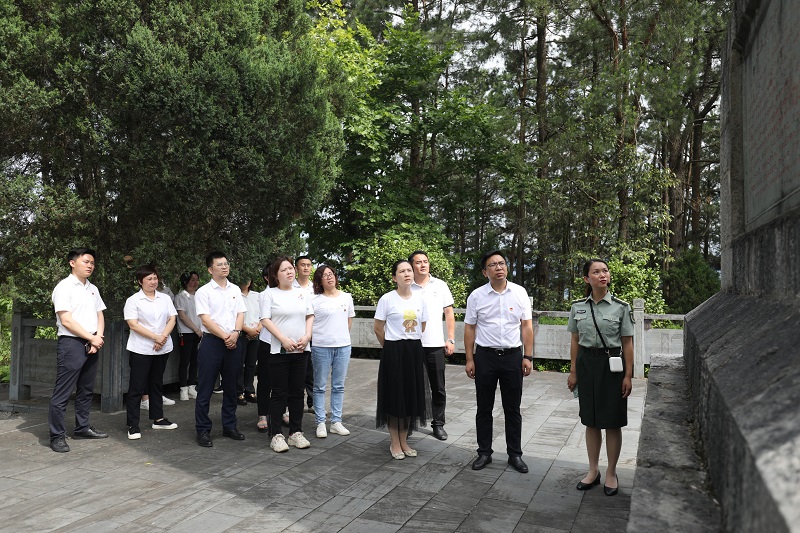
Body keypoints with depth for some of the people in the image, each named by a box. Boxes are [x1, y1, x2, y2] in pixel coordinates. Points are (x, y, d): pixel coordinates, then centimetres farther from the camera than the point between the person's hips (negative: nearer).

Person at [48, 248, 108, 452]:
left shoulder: (93, 289, 14)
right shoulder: (64, 287, -8)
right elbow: (66, 321, -14)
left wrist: (98, 338, -3)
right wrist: (92, 338, -10)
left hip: (91, 346, 7)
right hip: (71, 344, -7)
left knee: (86, 390, 14)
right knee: (62, 393, -4)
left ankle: (82, 428, 24)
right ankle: (57, 436, 2)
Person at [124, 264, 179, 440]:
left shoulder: (165, 298, 8)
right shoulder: (133, 300, -5)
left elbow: (172, 319, 3)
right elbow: (133, 325, -13)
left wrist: (163, 337, -14)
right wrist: (156, 337, -18)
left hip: (162, 349, 5)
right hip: (140, 350, -5)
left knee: (156, 384, 16)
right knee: (137, 387, -1)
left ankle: (158, 418, 26)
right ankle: (133, 425, 6)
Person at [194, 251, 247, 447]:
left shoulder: (235, 290, 11)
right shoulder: (203, 291, -3)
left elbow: (240, 314, 8)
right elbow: (206, 320, -10)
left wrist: (235, 333, -10)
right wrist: (225, 337, -13)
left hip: (234, 343, 5)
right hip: (212, 342, -4)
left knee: (231, 387, 13)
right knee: (205, 389, 0)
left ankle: (229, 426, 24)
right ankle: (203, 430, 10)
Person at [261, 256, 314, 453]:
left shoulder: (302, 293, 11)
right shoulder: (270, 293, -2)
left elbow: (310, 316, 12)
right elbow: (265, 320, -9)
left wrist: (307, 336, -5)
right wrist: (284, 339, -17)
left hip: (299, 350, 4)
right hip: (278, 350, -4)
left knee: (297, 392, 10)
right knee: (279, 393, 1)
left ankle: (296, 432, 19)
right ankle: (276, 435, 9)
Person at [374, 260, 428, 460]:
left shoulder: (419, 298, 4)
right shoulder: (387, 299, -9)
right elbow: (378, 329, -2)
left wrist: (411, 344, 14)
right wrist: (392, 347, 8)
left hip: (414, 351, 4)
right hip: (393, 351, -4)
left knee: (411, 396, 10)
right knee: (395, 396, 2)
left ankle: (404, 442, 24)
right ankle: (395, 443, 17)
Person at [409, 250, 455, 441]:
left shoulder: (440, 285, 4)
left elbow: (449, 313, 7)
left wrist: (451, 339, 1)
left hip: (436, 344, 1)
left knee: (438, 388, 7)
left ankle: (438, 424, 20)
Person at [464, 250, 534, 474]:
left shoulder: (520, 293, 0)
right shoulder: (476, 296, -2)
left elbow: (527, 326, 2)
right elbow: (469, 329, 1)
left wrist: (528, 357, -3)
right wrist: (469, 360, -2)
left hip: (513, 355, 0)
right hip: (485, 356, 0)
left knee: (512, 409, 10)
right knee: (484, 408, 10)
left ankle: (515, 454, 23)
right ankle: (484, 453, 24)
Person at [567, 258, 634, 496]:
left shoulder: (620, 307, -5)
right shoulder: (578, 307, 2)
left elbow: (627, 343, -3)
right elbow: (575, 341, 8)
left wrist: (628, 376, -6)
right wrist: (573, 372, 7)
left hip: (611, 364, -2)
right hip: (586, 364, 3)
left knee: (612, 423, 6)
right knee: (591, 421, 12)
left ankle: (611, 473, 21)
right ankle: (593, 471, 26)